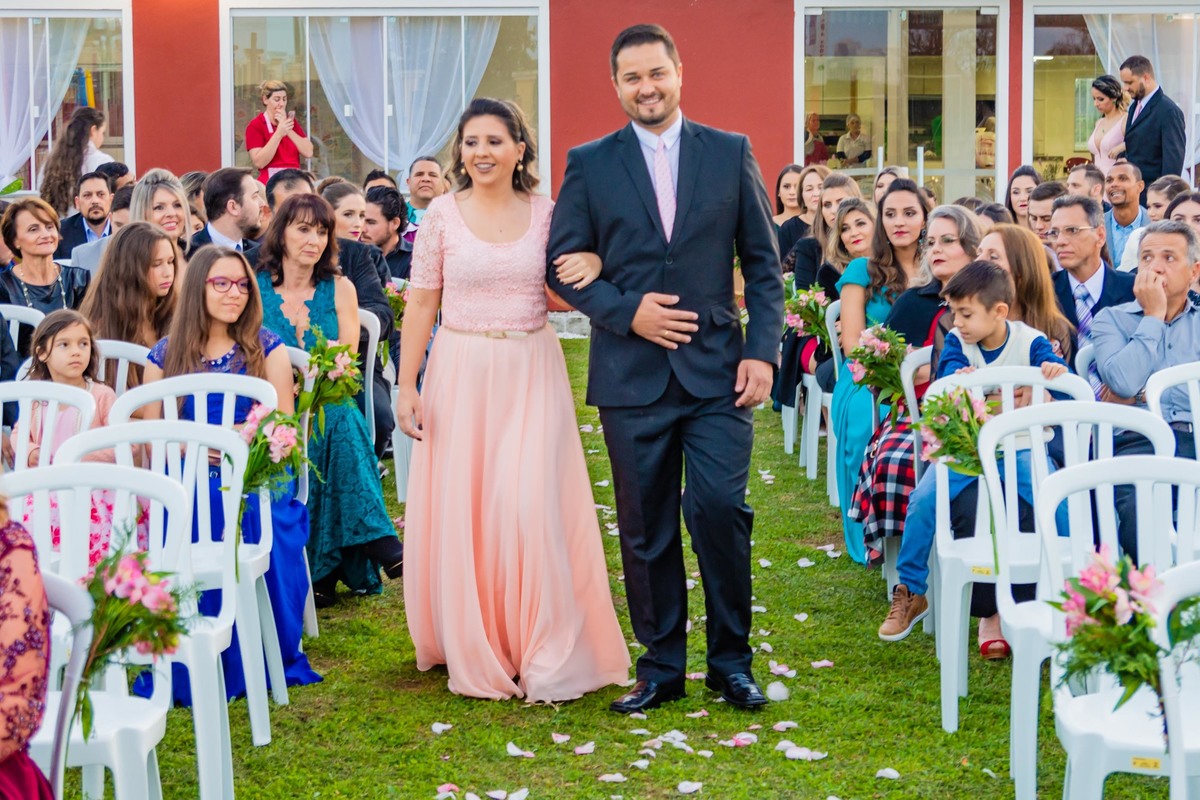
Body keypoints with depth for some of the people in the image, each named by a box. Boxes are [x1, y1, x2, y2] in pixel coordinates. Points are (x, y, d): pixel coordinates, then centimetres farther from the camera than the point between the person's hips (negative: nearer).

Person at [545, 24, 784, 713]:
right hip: (633, 373, 1)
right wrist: (627, 312, -9)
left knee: (721, 510, -8)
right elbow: (563, 262, 5)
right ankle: (662, 665, 18)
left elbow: (764, 263, 6)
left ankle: (731, 661, 9)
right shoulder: (590, 163, 6)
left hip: (718, 371, -1)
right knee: (647, 527, 6)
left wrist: (763, 351, -4)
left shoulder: (732, 153, 6)